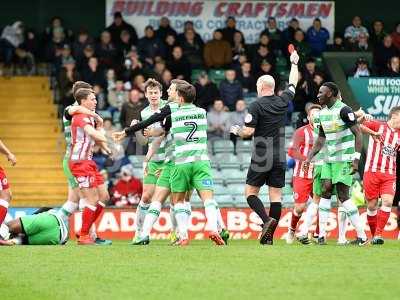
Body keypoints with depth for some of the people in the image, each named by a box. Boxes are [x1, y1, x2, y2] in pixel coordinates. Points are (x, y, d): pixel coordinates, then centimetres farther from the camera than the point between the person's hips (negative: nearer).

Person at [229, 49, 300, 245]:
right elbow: (293, 84, 23)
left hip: (261, 158, -5)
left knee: (250, 192, 4)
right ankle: (269, 236, 0)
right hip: (279, 158, 5)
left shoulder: (256, 106, -9)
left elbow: (249, 131, -13)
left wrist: (237, 131, 9)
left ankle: (267, 220, -20)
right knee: (275, 195, 3)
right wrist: (294, 63, 38)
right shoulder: (282, 102, 5)